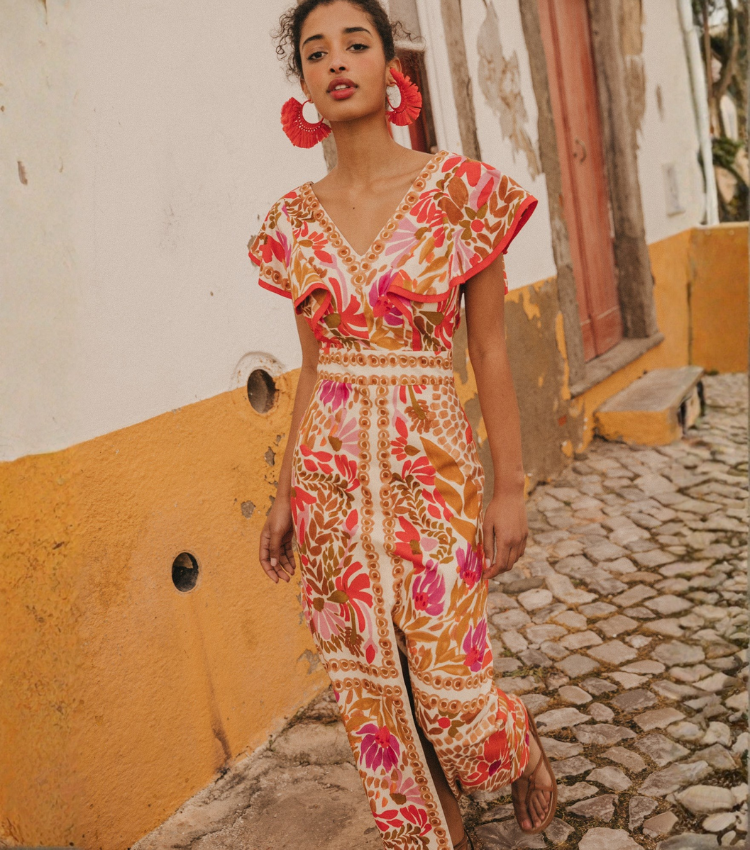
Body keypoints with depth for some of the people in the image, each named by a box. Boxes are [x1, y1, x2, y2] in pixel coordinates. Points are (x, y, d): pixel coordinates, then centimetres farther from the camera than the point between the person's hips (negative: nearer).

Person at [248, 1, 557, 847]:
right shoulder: (296, 217, 5)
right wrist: (285, 492, 10)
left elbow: (489, 351, -4)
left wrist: (510, 487, -6)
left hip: (430, 466, -3)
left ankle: (524, 750, 39)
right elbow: (313, 365, 10)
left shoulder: (458, 188, -5)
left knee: (449, 690, 2)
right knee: (369, 692, 11)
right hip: (332, 474, 4)